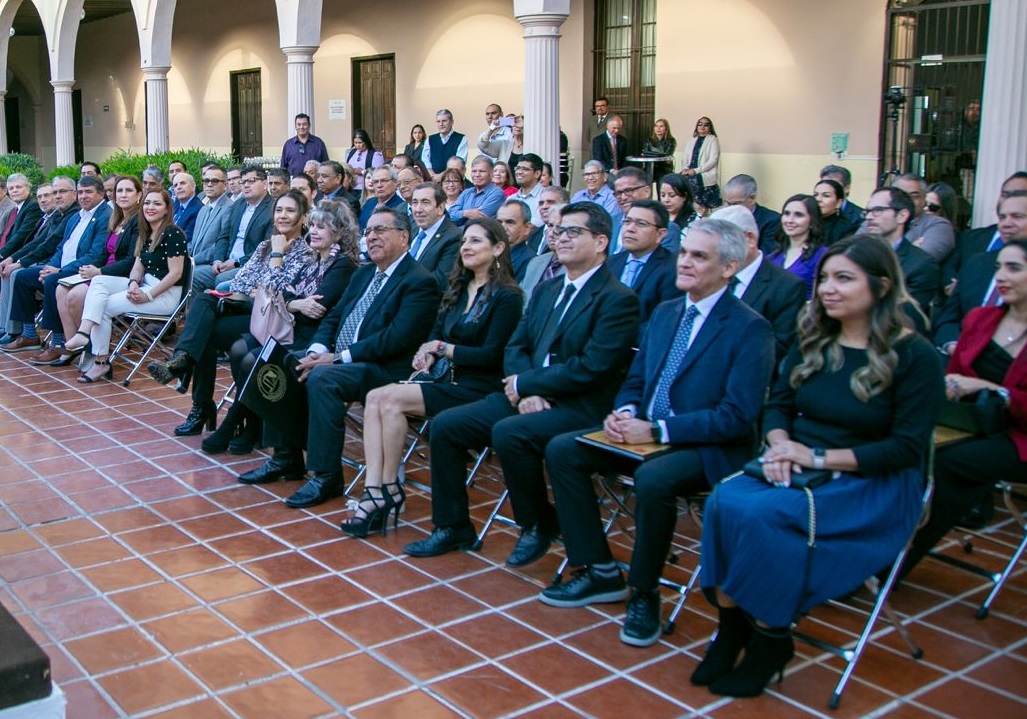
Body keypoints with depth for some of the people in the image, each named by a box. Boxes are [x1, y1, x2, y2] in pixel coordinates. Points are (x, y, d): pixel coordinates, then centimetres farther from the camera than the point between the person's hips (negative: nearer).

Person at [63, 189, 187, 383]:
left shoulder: (173, 234, -11)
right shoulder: (145, 234, 15)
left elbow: (176, 273, -16)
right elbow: (137, 267, 13)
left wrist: (148, 296, -19)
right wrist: (133, 284, -11)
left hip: (165, 293, -8)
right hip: (144, 285, 8)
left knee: (104, 307, -15)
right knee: (98, 282, -13)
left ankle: (101, 362, -7)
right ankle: (84, 332, -27)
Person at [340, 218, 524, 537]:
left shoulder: (506, 296, -7)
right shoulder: (456, 289, 17)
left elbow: (491, 355, -13)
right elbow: (436, 334, 16)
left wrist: (443, 348, -9)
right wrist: (428, 354, -7)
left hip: (479, 390, -7)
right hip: (449, 381, 7)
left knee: (391, 398, -24)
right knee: (374, 397, -17)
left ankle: (390, 489, -11)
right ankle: (373, 492, -24)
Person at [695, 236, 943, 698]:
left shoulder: (916, 357, -8)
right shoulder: (813, 343, 9)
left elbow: (908, 449, -13)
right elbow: (778, 404, 12)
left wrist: (819, 457, -18)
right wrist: (780, 444, -12)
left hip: (872, 487, -5)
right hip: (797, 469, 5)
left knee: (756, 514, -31)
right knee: (724, 500, -27)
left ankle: (769, 638, -12)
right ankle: (731, 627, -16)